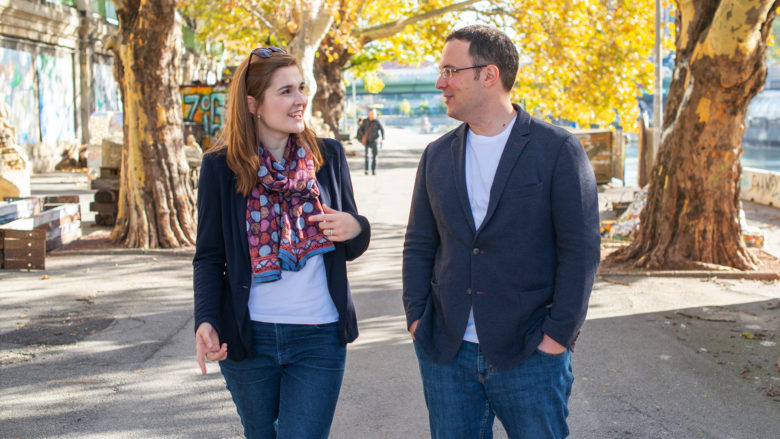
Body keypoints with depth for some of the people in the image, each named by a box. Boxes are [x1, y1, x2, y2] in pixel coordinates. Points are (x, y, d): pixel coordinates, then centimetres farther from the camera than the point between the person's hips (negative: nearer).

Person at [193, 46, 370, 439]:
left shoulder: (328, 156, 2)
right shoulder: (221, 166, -3)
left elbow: (351, 248, 10)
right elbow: (209, 257, 1)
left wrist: (355, 229, -14)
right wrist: (206, 321, -15)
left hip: (319, 337, 0)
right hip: (247, 337, 0)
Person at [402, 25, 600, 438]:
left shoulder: (558, 150, -5)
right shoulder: (437, 155, 9)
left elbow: (580, 248, -8)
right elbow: (419, 245, 12)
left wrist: (558, 334, -12)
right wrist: (416, 318, 2)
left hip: (528, 354, -4)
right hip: (445, 351, 4)